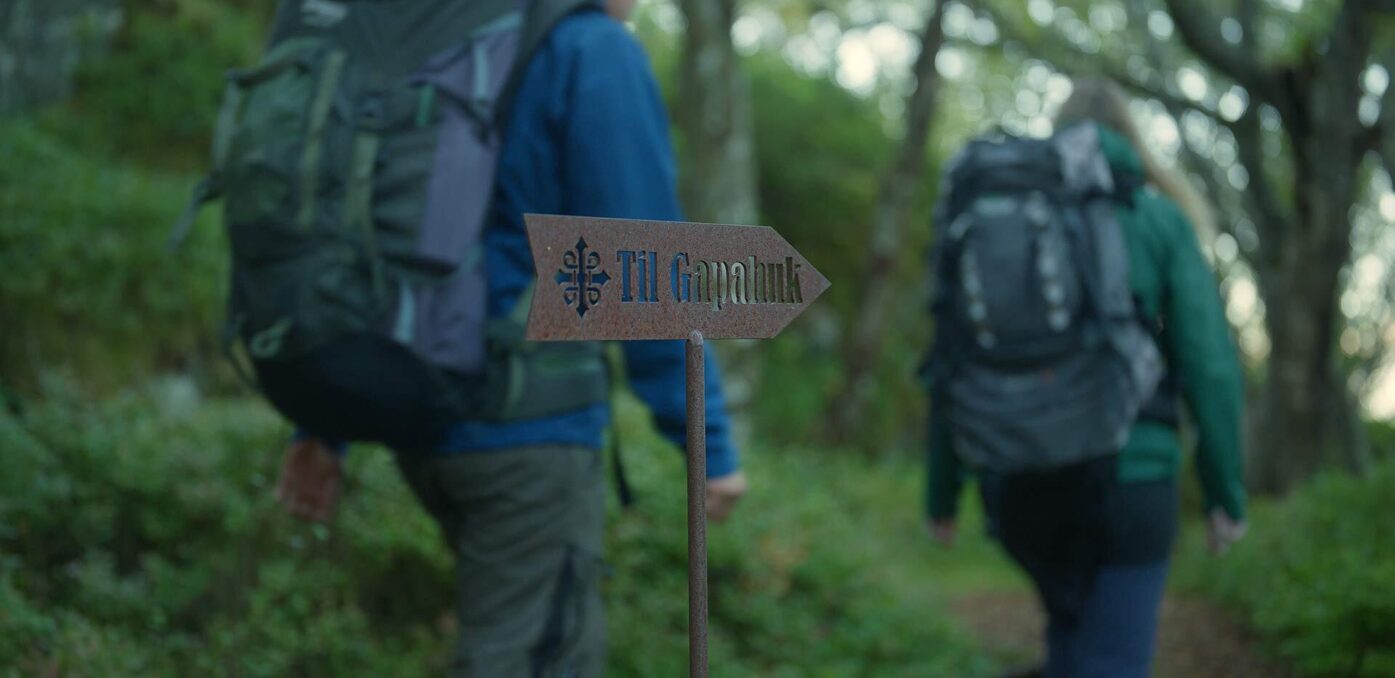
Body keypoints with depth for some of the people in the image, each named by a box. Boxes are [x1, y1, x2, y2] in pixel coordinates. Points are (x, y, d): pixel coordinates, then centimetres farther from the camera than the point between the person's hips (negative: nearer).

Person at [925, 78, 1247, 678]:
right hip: (1125, 475, -3)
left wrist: (942, 494, 13)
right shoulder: (1159, 219, 2)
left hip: (1017, 479, 4)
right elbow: (1208, 363, -6)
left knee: (1075, 628, 29)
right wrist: (1226, 491, 2)